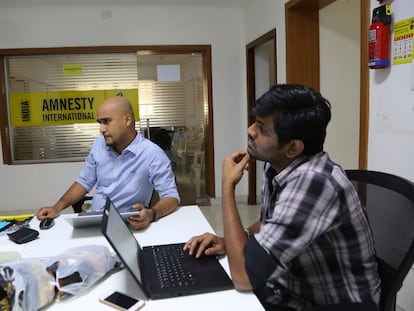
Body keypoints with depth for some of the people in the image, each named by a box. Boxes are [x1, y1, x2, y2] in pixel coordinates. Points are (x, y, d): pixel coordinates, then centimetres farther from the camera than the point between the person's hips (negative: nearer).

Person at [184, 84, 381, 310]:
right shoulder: (276, 167, -5)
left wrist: (228, 186, -23)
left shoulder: (313, 182, -31)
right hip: (290, 290, 7)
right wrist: (229, 242, -7)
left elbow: (244, 277, -31)